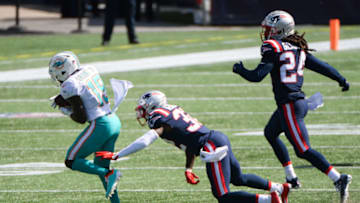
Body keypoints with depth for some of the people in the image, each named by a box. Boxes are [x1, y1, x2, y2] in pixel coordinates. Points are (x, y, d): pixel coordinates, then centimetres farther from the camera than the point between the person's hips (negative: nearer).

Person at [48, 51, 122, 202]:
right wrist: (63, 100, 21)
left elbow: (81, 118, -13)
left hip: (100, 125, -8)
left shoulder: (70, 85, -14)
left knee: (71, 161, 2)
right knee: (100, 166, 18)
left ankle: (109, 174, -13)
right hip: (114, 122, 8)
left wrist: (66, 111, 5)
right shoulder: (89, 70, 9)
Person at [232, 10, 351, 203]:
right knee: (270, 133, 28)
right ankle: (292, 178, 29)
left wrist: (240, 69, 5)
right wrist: (341, 79, 26)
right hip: (299, 101, 9)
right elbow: (321, 66, 13)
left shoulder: (273, 48, -11)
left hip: (289, 105, -9)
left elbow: (257, 76, -14)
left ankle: (338, 178, -20)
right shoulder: (298, 48, 11)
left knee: (303, 149, -10)